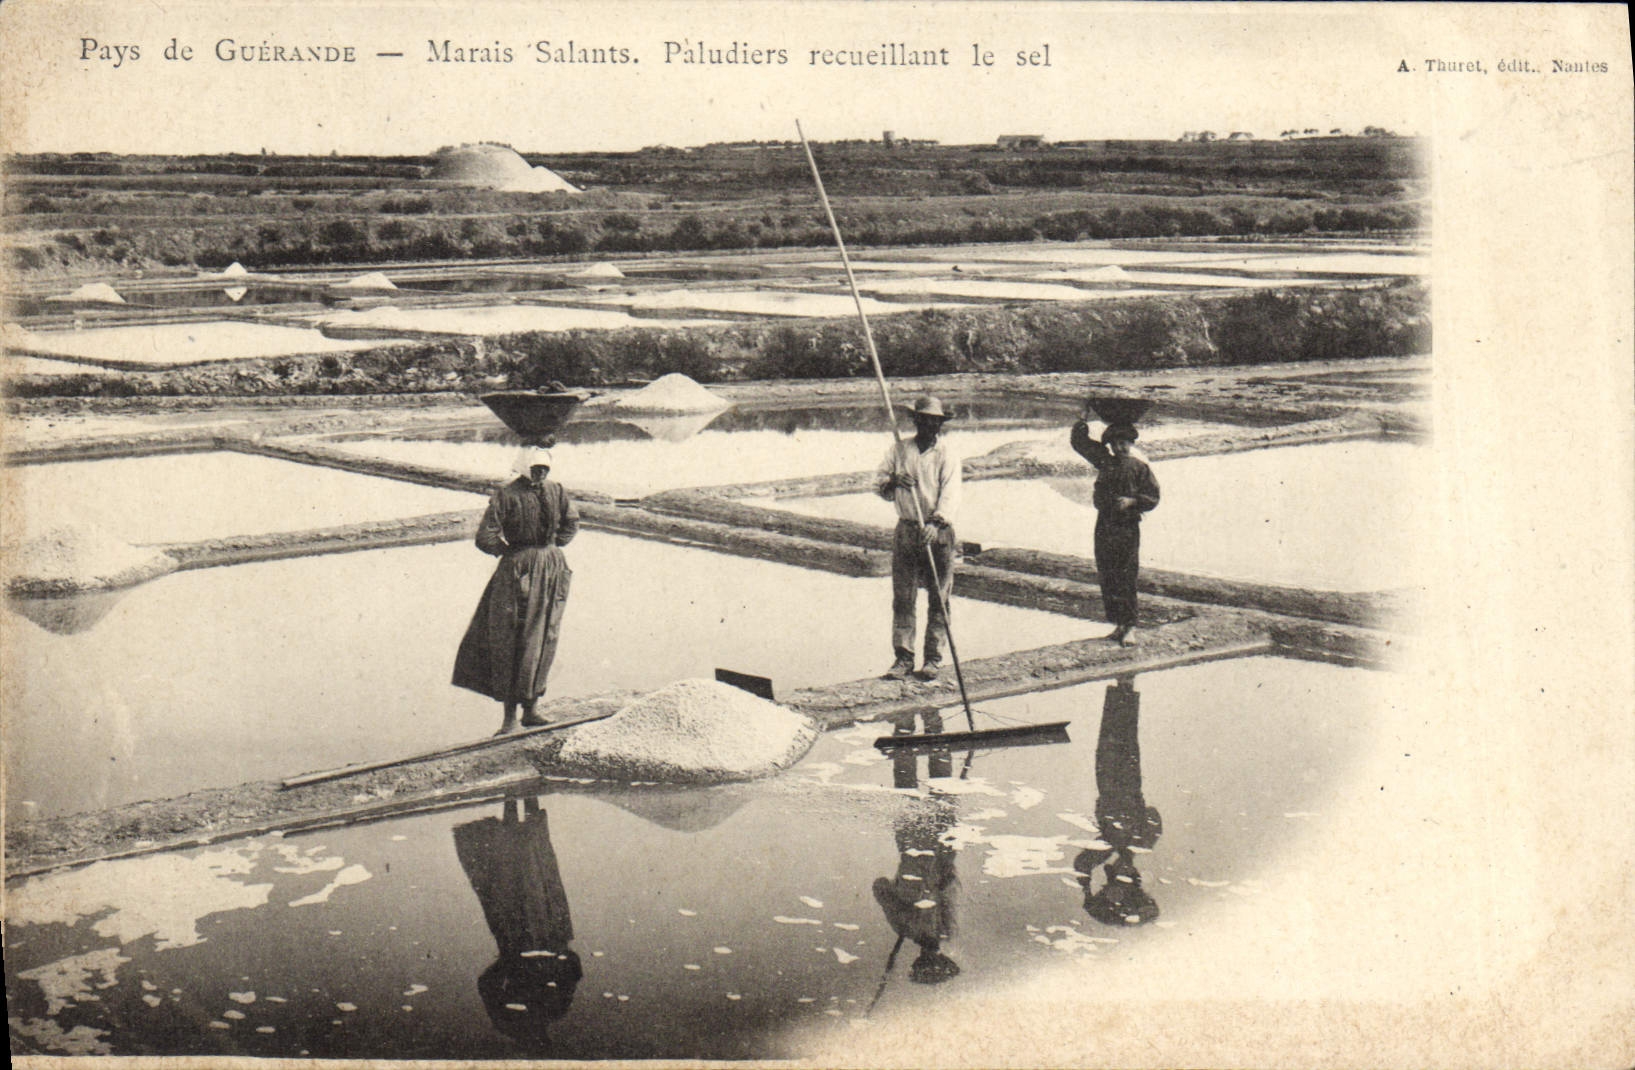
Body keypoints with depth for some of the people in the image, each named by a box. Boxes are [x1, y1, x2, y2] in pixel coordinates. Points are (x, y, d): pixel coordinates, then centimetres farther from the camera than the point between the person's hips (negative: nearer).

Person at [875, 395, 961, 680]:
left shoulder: (947, 455, 1)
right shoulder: (899, 449, 10)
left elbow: (950, 495, -12)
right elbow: (879, 487, 14)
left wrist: (935, 523, -28)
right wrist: (892, 481, -9)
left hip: (938, 532, -2)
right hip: (906, 529, 2)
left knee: (938, 600, 1)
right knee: (902, 597, 0)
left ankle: (933, 658, 9)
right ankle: (903, 657, 6)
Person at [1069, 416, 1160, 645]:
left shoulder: (1139, 467, 1)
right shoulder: (1105, 462, 11)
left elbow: (1152, 497, 1)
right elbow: (1079, 442, 18)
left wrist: (1132, 501, -13)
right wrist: (1082, 423, 6)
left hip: (1127, 527, -5)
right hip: (1104, 525, 5)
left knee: (1126, 580, -7)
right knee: (1107, 578, 6)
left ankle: (1130, 628, -3)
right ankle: (1117, 625, 13)